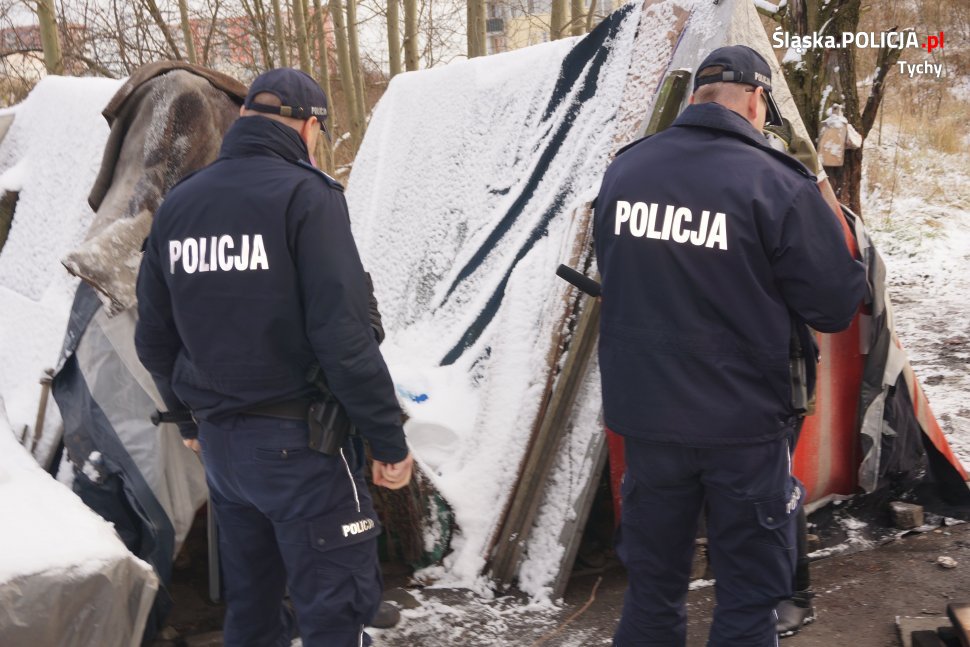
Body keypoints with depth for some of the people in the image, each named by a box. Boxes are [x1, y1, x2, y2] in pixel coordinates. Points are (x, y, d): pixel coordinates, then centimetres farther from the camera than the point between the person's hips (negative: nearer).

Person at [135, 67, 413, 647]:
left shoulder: (177, 204, 5)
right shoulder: (305, 196, -14)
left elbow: (154, 339, 11)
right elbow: (345, 337, -20)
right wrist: (389, 440, -12)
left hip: (218, 443, 7)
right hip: (299, 443, -6)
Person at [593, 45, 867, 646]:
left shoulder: (624, 169, 0)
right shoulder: (778, 185, -17)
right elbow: (838, 304, -10)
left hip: (646, 414, 5)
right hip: (744, 425, -4)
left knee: (652, 585, 19)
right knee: (749, 597, 11)